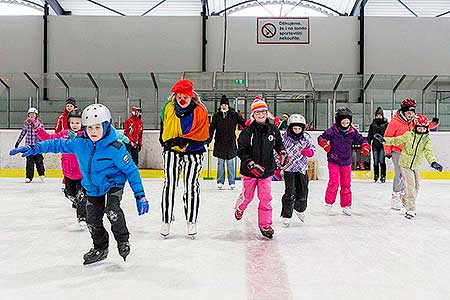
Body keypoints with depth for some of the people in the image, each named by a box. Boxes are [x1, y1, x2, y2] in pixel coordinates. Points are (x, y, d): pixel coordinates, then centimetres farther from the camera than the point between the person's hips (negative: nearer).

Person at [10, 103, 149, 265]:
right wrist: (34, 148, 0)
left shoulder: (115, 148, -23)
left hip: (113, 186, -5)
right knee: (92, 220, 7)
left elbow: (131, 170, -18)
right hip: (92, 190, 6)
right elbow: (59, 144, 7)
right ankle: (100, 248, 32)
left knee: (112, 210, -28)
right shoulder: (79, 143, -9)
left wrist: (140, 195, -19)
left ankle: (123, 241, -4)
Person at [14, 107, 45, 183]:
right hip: (28, 145, 2)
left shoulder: (40, 124, -3)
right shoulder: (26, 124, 5)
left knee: (39, 160, 6)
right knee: (29, 161, 0)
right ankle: (29, 177, 5)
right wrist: (18, 142, 17)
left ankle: (42, 174, 25)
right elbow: (22, 133, 14)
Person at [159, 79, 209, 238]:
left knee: (191, 185, 3)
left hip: (193, 152, -1)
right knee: (169, 183, -4)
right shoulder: (168, 108, 0)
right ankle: (166, 220, 8)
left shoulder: (200, 110, -9)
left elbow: (203, 134, -13)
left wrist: (184, 140, -19)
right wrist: (166, 141, 8)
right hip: (172, 151, 2)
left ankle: (191, 221, 15)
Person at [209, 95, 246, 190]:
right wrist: (209, 139, -1)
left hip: (231, 142, -1)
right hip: (219, 142, 1)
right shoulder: (217, 115, 6)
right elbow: (211, 128, 6)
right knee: (220, 162, 7)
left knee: (230, 162, 2)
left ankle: (232, 182, 9)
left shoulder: (234, 114, 4)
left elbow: (243, 122, 4)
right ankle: (220, 182, 15)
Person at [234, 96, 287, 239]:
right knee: (247, 195, 14)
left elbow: (279, 143, 17)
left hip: (266, 170, 2)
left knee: (266, 198, 1)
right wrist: (251, 164, -22)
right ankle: (239, 208, 47)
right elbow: (241, 151, -12)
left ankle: (265, 224, 13)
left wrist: (282, 152, -1)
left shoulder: (273, 129, -1)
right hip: (249, 170, -2)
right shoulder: (247, 132, -12)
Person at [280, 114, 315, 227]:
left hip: (302, 167, 3)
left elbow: (312, 147, 7)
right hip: (289, 168, -3)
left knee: (303, 191, 10)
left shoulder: (306, 136, -1)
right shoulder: (284, 137, -9)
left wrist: (309, 151, -18)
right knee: (290, 192, -8)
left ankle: (299, 209, 38)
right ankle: (286, 215, 4)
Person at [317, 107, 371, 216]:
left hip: (346, 162, 4)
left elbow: (360, 139, 9)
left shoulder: (352, 131, 0)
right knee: (334, 182, -11)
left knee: (346, 184, 9)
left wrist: (365, 145, -10)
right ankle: (328, 203, 7)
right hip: (333, 161, -4)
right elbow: (321, 137, -9)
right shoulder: (332, 130, -10)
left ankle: (346, 206, 21)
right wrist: (324, 143, -29)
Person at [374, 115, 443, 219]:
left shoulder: (427, 140, -2)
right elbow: (397, 140, -2)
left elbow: (428, 152, -16)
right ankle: (411, 209, -7)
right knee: (410, 185, -11)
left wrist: (433, 162, -33)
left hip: (416, 166, 5)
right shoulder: (408, 135, -7)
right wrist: (384, 140, -13)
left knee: (416, 185, 14)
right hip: (405, 164, -4)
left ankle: (405, 200, 39)